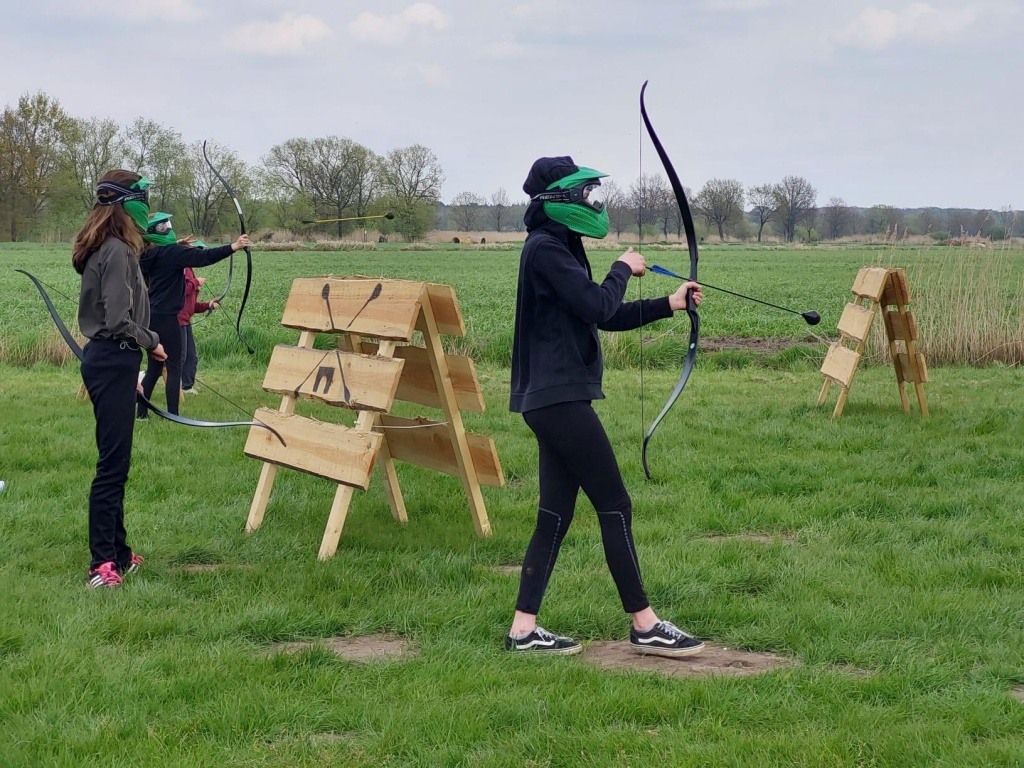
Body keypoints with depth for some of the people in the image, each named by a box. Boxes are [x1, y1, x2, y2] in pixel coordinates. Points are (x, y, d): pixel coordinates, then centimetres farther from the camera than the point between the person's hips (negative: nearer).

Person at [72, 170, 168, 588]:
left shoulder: (109, 250, 13)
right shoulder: (117, 252, -17)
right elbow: (118, 321, -22)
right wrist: (151, 342, -8)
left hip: (109, 360, 10)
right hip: (114, 361, -10)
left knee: (115, 461, 15)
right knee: (113, 463, -7)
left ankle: (117, 553, 23)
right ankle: (103, 564, -4)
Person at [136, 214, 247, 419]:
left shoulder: (148, 255, 9)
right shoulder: (171, 252, -13)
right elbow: (203, 257, -23)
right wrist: (233, 247, -27)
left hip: (152, 316, 8)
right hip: (167, 318, -8)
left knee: (153, 367, 16)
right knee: (174, 368, -2)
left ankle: (141, 412, 19)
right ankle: (172, 416, -3)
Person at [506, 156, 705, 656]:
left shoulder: (559, 249, 17)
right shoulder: (546, 249, -13)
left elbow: (606, 317, 21)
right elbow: (597, 305, -20)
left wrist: (668, 305, 15)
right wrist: (623, 270, -3)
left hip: (554, 400, 10)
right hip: (559, 398, -10)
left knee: (555, 514, 9)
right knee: (614, 506, -4)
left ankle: (524, 629, 11)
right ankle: (644, 625, 3)